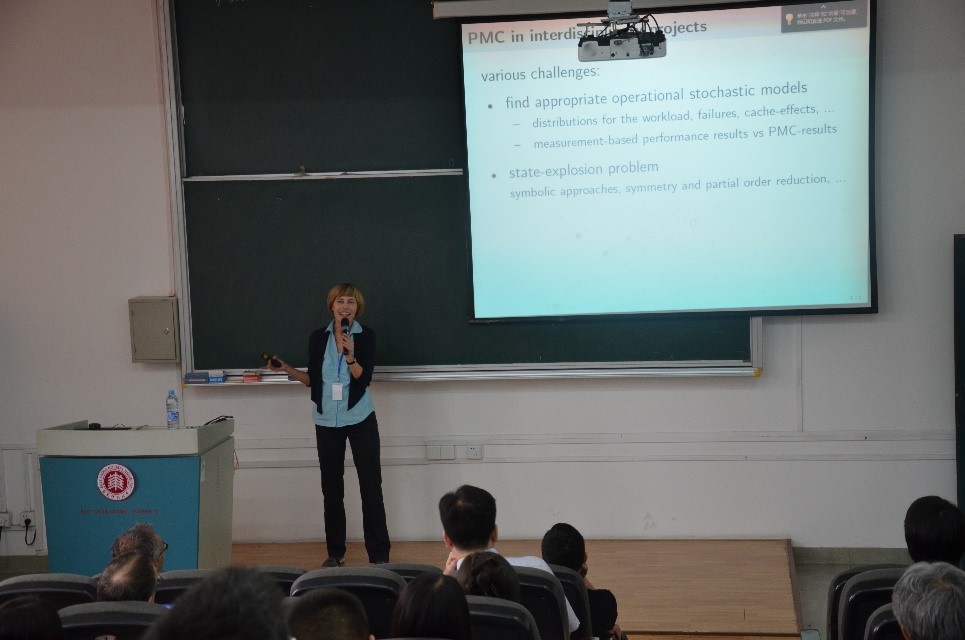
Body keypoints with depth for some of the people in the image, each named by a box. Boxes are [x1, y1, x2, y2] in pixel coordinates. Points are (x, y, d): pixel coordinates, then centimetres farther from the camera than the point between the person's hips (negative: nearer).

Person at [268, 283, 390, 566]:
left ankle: (379, 554, 1)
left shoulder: (366, 336, -5)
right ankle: (335, 552, 20)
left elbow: (364, 378, -13)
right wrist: (286, 368, -3)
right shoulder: (318, 338, 3)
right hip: (327, 422, 3)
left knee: (371, 486, -3)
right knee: (331, 488, 8)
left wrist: (350, 355, -27)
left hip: (360, 420, -3)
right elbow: (313, 380, 10)